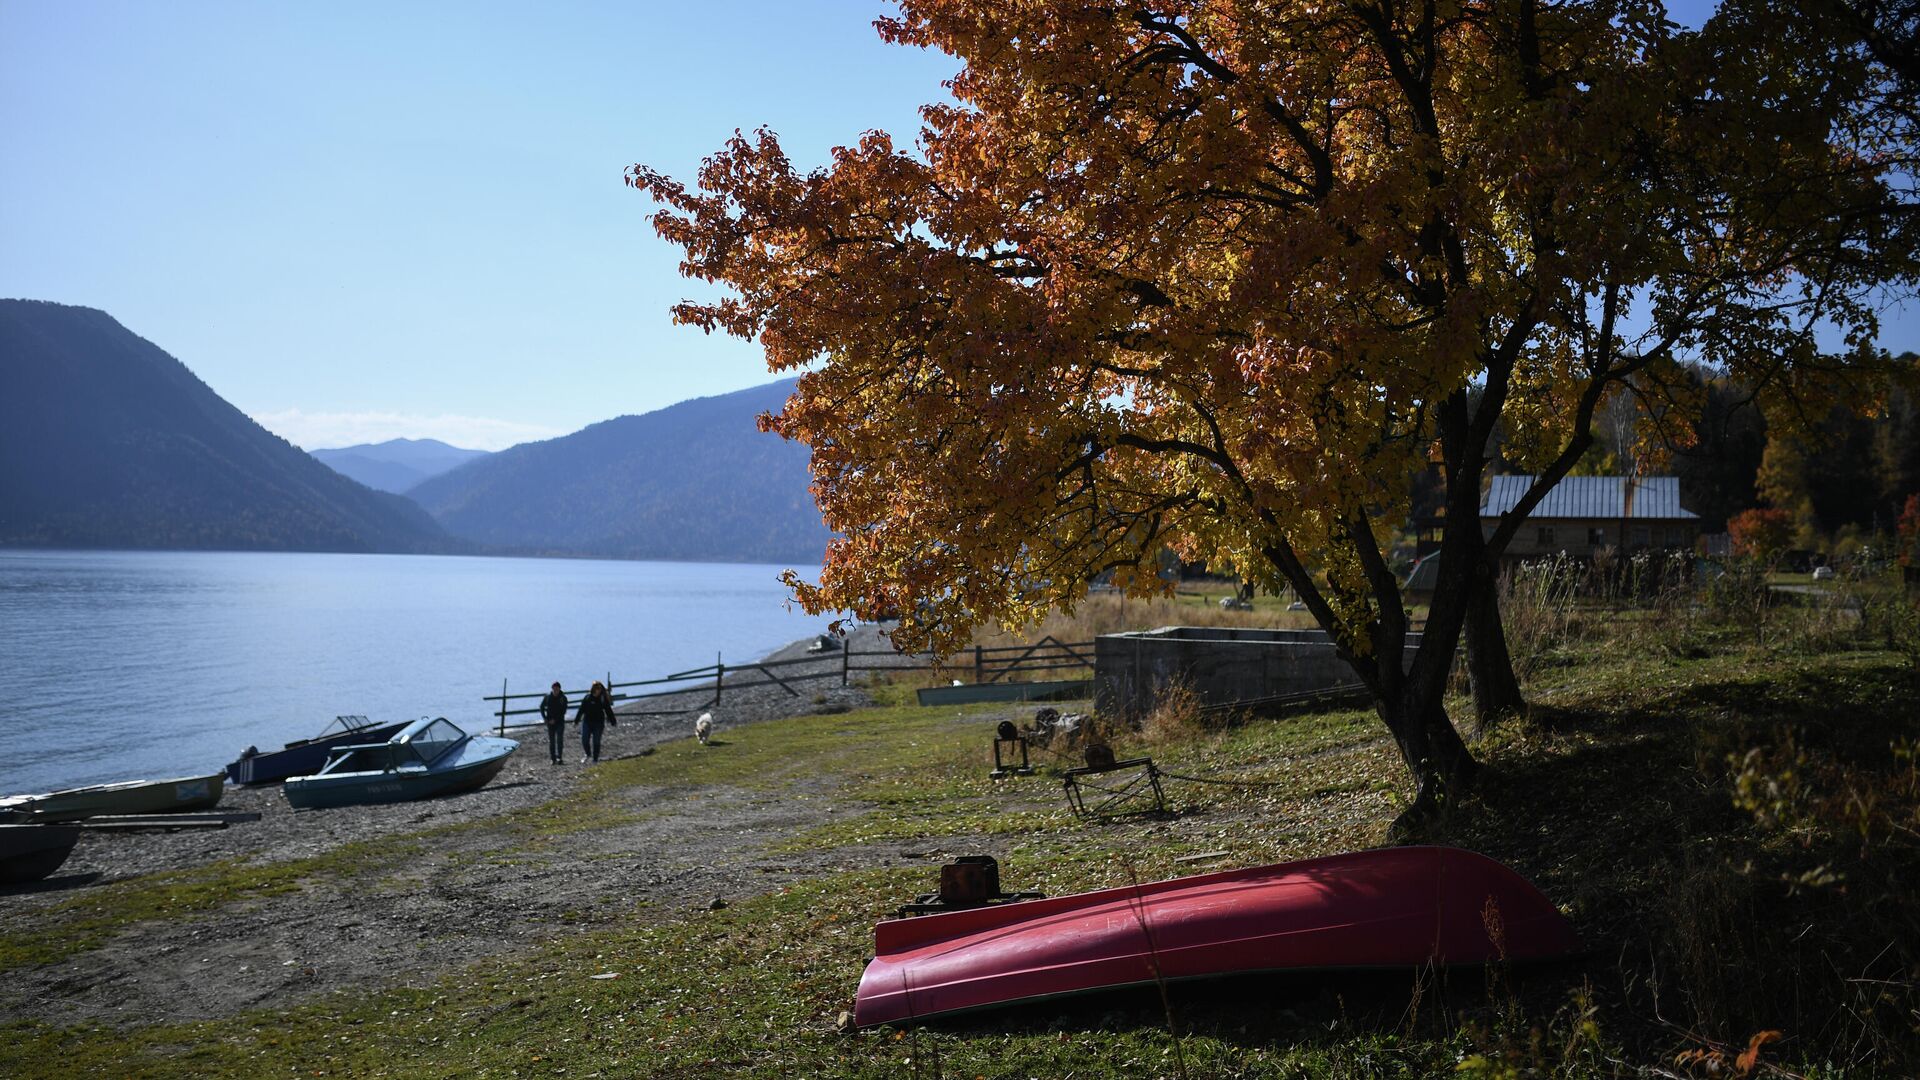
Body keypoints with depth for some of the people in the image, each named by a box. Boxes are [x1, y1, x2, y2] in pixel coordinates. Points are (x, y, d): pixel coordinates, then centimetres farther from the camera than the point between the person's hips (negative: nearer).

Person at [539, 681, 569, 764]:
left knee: (560, 740, -9)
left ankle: (559, 758, -8)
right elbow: (542, 707, 11)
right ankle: (553, 759, 9)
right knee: (551, 740, 4)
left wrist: (555, 719, -14)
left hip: (560, 721, -2)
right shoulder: (548, 696, -1)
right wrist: (545, 718, 1)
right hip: (550, 722, 2)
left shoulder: (563, 698, -6)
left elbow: (563, 711, -8)